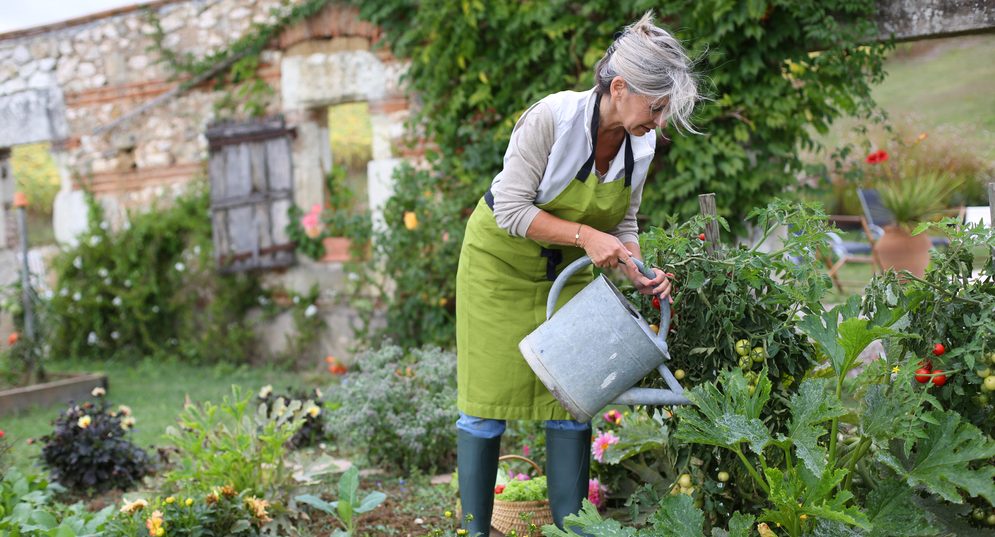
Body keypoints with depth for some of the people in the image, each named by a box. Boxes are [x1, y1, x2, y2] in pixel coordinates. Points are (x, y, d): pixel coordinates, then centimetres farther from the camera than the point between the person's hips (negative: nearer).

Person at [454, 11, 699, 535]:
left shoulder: (641, 144, -11)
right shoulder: (552, 117, -29)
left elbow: (622, 223, 2)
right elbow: (511, 209, -26)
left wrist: (640, 273, -16)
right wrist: (584, 235, -34)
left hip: (568, 273, 5)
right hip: (502, 261, -5)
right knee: (487, 404, -1)